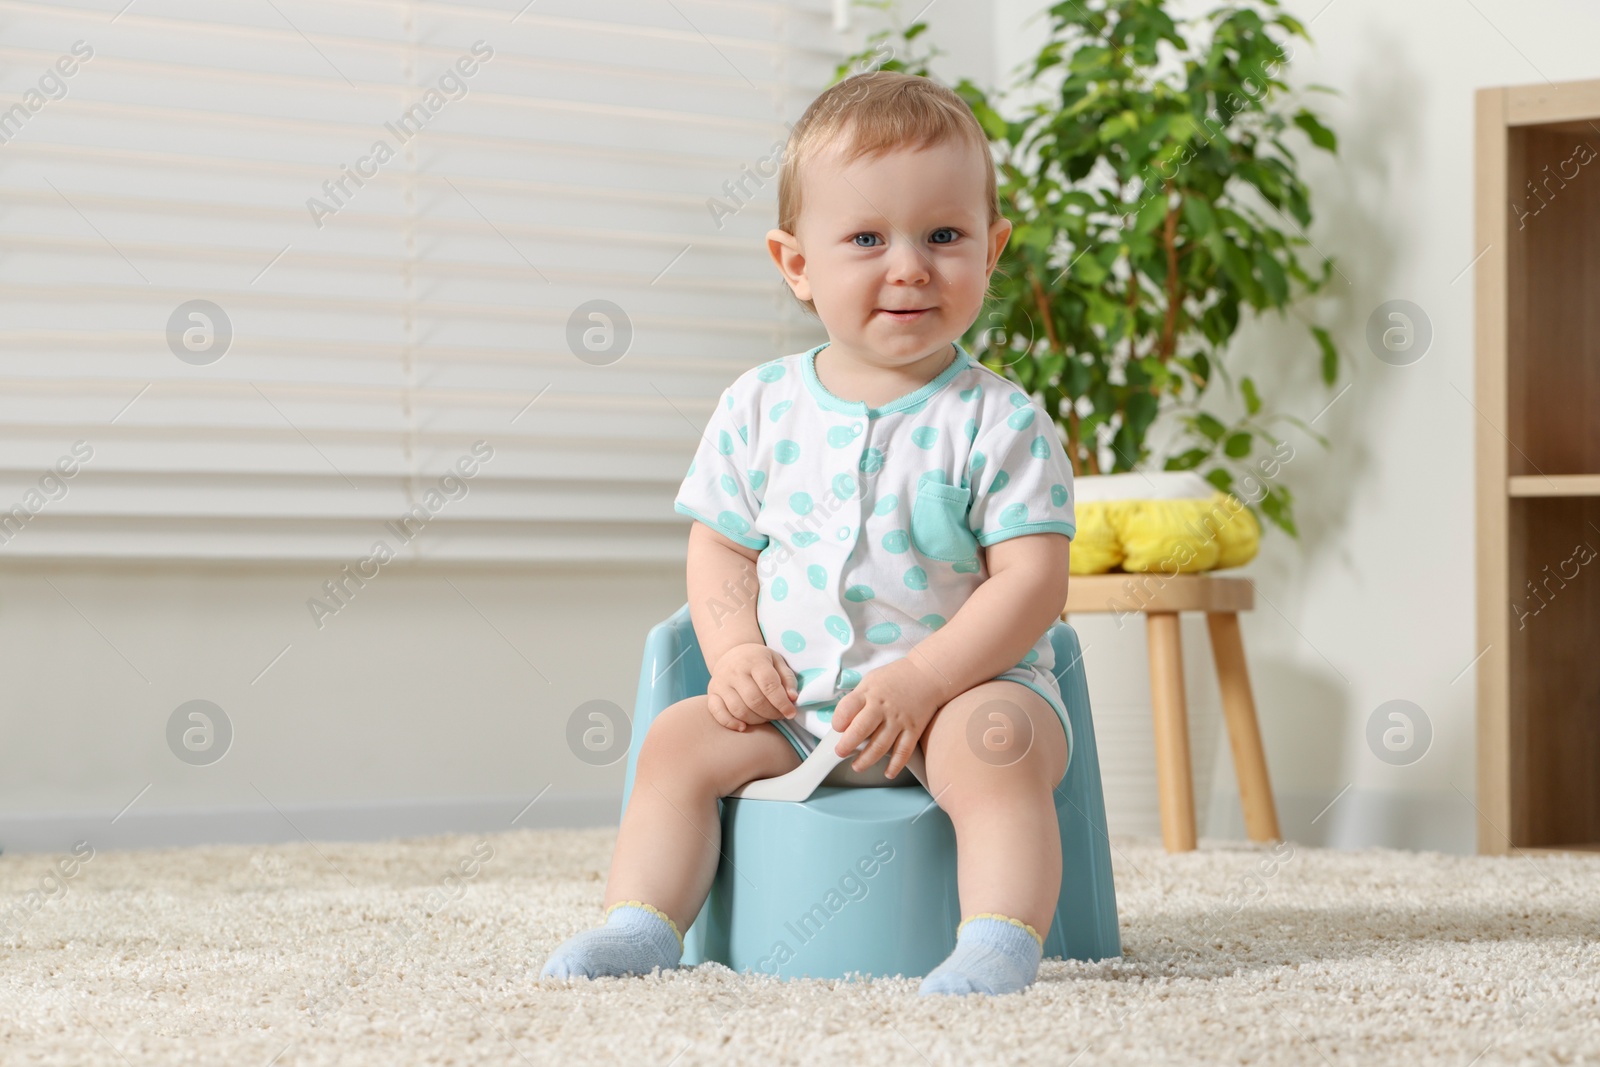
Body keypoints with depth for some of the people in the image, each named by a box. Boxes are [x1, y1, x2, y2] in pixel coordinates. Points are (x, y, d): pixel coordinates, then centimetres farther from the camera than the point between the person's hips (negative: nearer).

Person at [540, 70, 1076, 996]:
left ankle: (1002, 941, -34)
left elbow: (1032, 579, -13)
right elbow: (721, 546, 12)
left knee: (995, 741, -32)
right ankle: (642, 922, -6)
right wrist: (736, 653, -8)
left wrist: (920, 679, -22)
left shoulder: (1000, 422, -8)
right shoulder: (760, 409, 4)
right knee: (681, 739, -9)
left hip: (966, 685, -4)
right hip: (794, 702, 4)